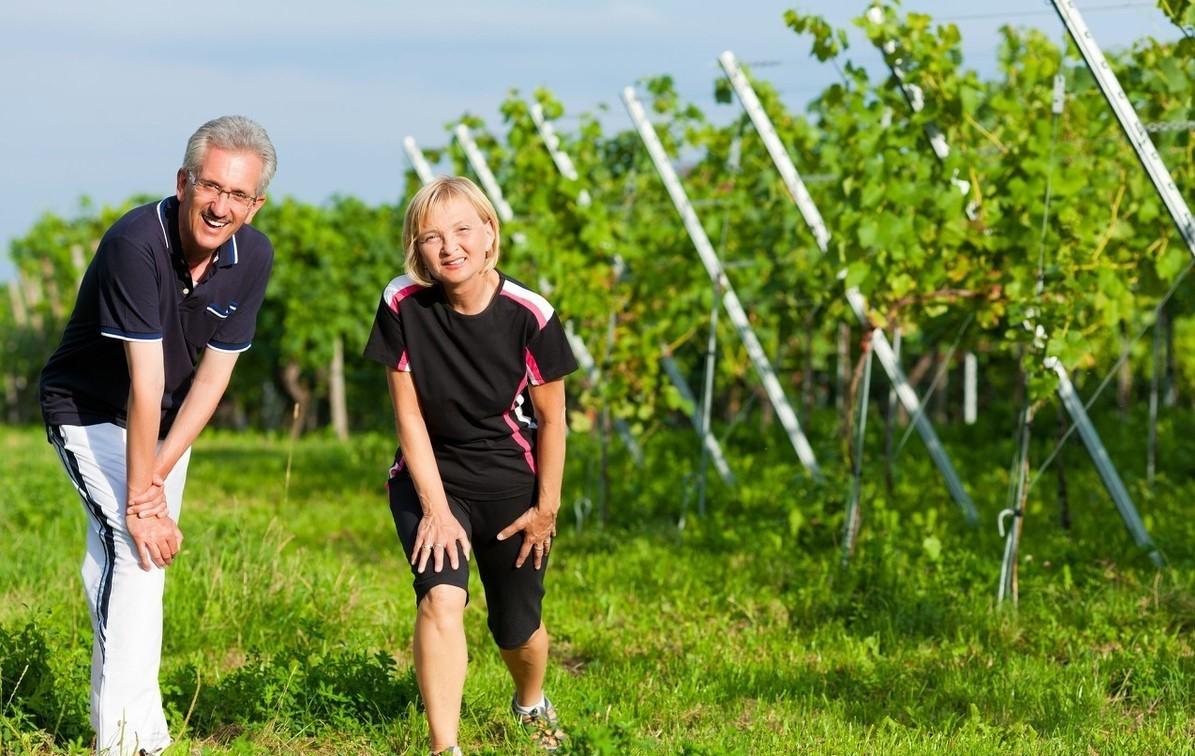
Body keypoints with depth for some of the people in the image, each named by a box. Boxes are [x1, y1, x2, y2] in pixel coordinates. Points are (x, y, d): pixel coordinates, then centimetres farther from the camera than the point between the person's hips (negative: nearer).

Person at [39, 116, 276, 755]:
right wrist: (140, 501, -30)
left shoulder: (252, 258, -14)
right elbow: (146, 383, -33)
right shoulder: (137, 244, -32)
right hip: (91, 411, -6)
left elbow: (213, 375, -11)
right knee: (137, 548, -21)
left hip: (167, 423, 6)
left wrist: (158, 477, -17)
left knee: (121, 568, 13)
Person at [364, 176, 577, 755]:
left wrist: (546, 508, -1)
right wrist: (436, 508, -13)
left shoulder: (528, 316, -19)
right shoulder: (403, 306, -16)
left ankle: (531, 704, 47)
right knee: (441, 598, -25)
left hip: (510, 488, 0)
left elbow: (550, 418, -6)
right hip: (429, 479, 0)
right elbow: (409, 415, -10)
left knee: (517, 629, 12)